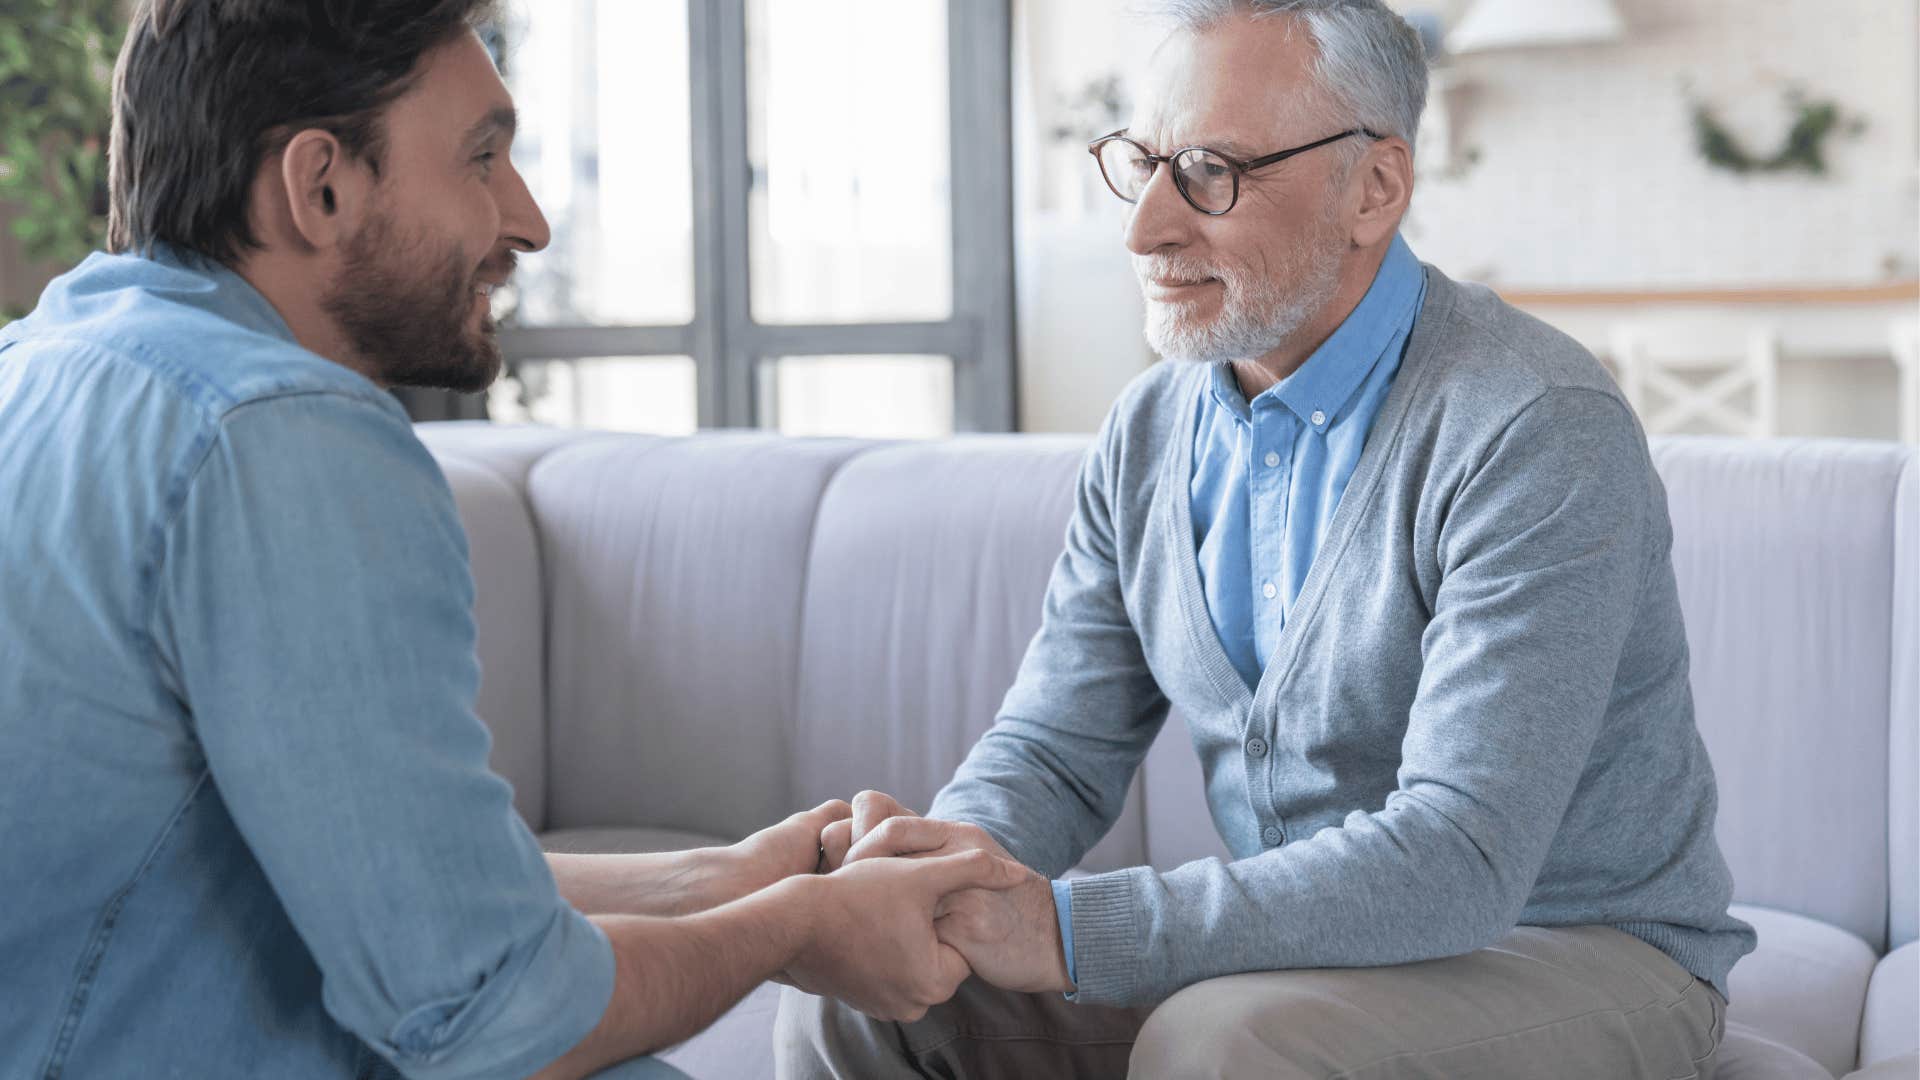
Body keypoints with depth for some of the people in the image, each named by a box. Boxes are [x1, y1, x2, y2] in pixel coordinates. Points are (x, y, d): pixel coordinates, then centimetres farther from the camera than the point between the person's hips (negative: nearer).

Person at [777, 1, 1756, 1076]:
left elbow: (1459, 856, -31)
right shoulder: (1151, 432, 3)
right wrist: (964, 857, -21)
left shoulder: (1539, 432, -23)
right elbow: (1058, 749, 5)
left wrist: (1069, 929, -35)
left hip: (1575, 957, -6)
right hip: (1302, 944, 6)